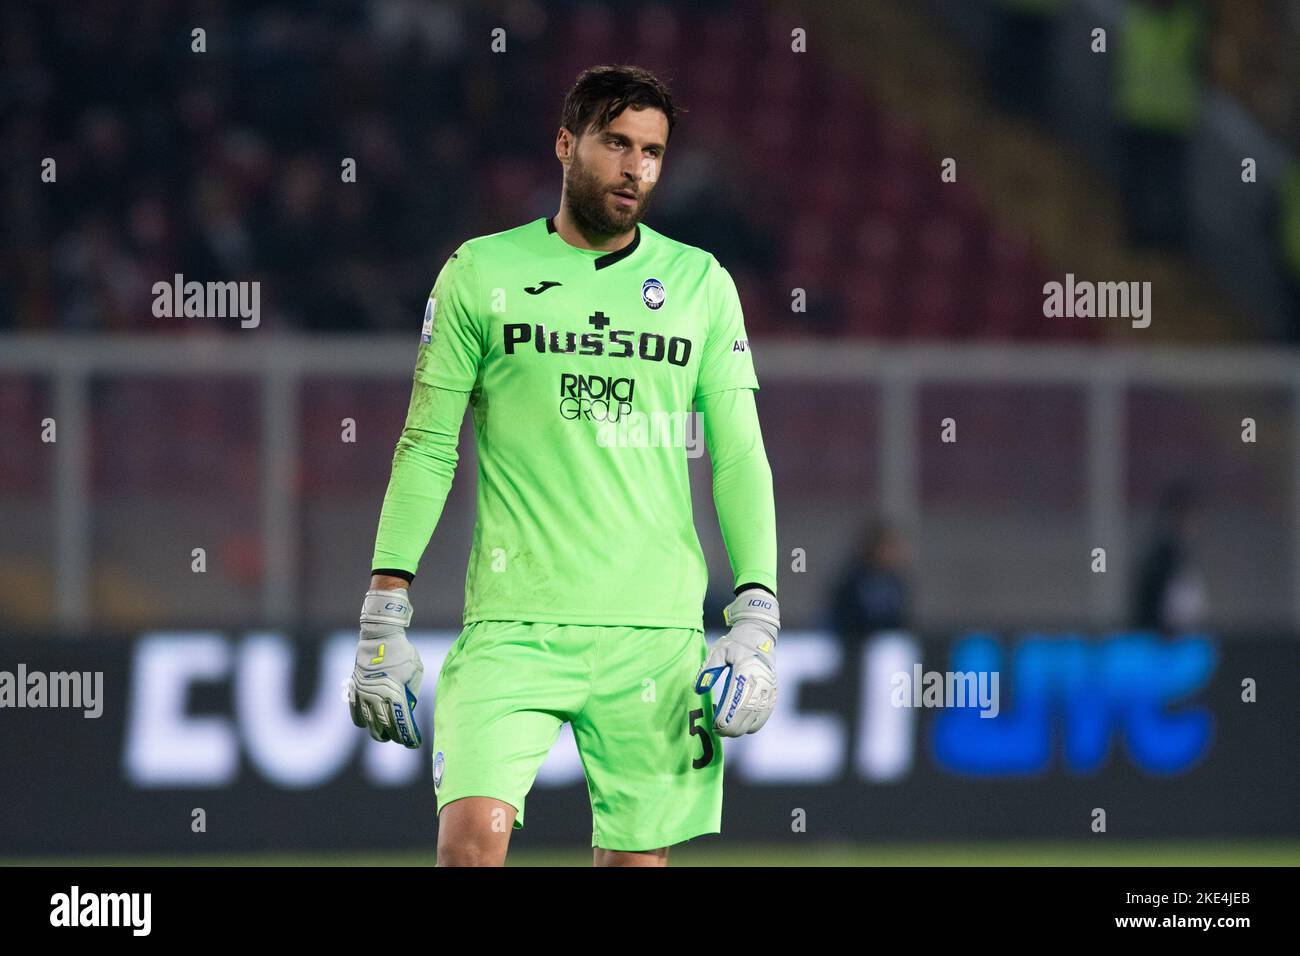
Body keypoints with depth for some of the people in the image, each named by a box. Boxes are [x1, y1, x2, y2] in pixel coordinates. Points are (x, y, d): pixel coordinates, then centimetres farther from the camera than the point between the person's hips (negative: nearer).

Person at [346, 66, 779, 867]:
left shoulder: (703, 284, 9)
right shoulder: (479, 274, 5)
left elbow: (739, 459, 9)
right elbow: (426, 448, 5)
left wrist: (757, 619, -1)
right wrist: (384, 614, -1)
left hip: (656, 631, 2)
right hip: (514, 621, -2)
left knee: (640, 855, 1)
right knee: (472, 837, -20)